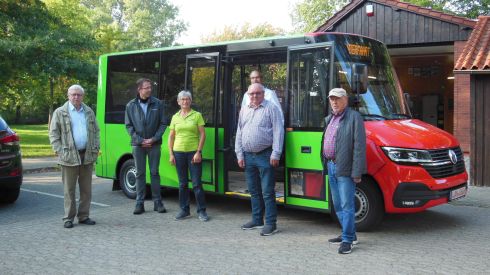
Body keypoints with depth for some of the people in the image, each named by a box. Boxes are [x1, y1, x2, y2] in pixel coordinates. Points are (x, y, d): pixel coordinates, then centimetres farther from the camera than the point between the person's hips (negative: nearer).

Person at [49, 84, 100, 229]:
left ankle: (84, 216, 17)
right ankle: (68, 218, 10)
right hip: (69, 156, -4)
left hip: (87, 156, 4)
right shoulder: (60, 112, 2)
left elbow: (96, 131, 17)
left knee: (86, 189, 8)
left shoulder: (89, 112, 13)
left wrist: (96, 148, 6)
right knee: (69, 189, 2)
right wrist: (59, 150, -8)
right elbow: (53, 133, 1)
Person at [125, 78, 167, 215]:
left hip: (154, 144, 0)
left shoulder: (157, 104, 1)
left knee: (154, 173, 5)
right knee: (140, 173, 6)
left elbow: (163, 124, 1)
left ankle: (157, 202, 12)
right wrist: (140, 140, -8)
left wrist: (154, 139, -9)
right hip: (138, 145, 0)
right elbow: (128, 126, 2)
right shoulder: (131, 105, 2)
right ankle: (140, 203, 12)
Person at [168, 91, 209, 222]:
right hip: (179, 153, 3)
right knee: (182, 183, 10)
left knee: (197, 183, -3)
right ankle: (184, 210, 19)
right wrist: (171, 154, 3)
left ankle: (201, 211, 6)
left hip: (193, 152, -3)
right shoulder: (175, 117, 9)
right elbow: (171, 137, 11)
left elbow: (202, 134, -3)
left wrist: (198, 152, -10)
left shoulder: (197, 115, 0)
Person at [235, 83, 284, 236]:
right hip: (248, 156, 6)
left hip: (265, 156, -6)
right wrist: (239, 154, 9)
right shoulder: (244, 111, 14)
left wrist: (275, 154, -14)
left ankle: (271, 223, 2)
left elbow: (278, 132, -9)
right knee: (254, 190, 14)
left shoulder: (271, 108, -3)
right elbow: (239, 134, 16)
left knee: (267, 192, -4)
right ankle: (257, 220, 26)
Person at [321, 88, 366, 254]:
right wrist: (326, 165, 13)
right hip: (331, 167, 9)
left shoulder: (354, 117, -9)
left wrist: (357, 172, -19)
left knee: (347, 205, -5)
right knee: (338, 206, 15)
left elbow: (359, 147, -15)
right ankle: (349, 234, 27)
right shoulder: (329, 119, 18)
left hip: (345, 169, -9)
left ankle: (347, 240, 0)